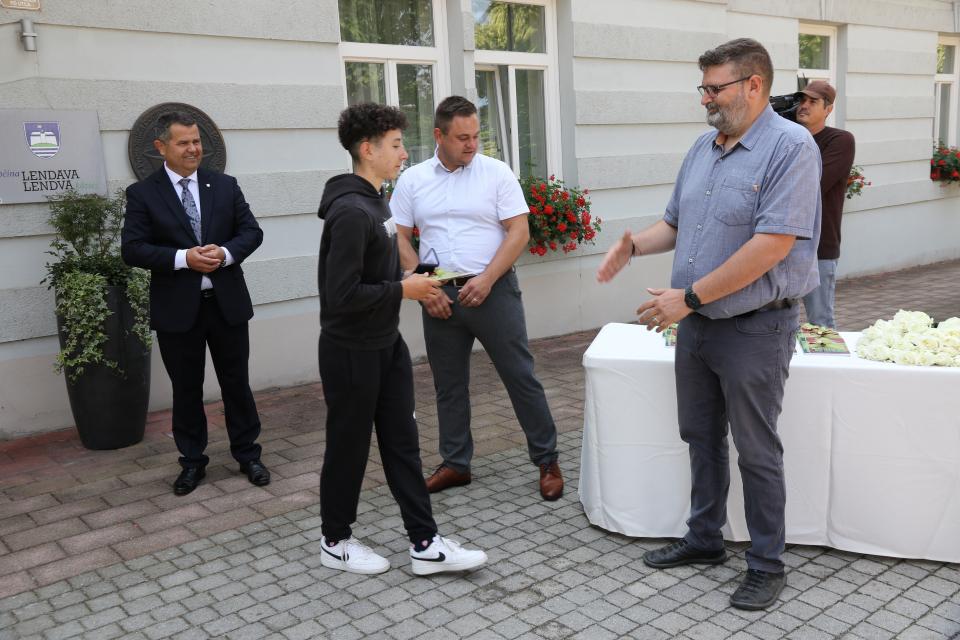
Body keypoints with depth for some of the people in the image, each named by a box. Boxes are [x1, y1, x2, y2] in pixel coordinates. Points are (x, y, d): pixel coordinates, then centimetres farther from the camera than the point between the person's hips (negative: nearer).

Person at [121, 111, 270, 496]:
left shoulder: (225, 185, 5)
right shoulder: (142, 194, -2)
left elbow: (252, 231, 4)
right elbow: (132, 249, -8)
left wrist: (226, 253, -16)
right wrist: (183, 258, -20)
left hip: (226, 302, 2)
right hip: (176, 308, -1)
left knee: (236, 383, 11)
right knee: (186, 389, 10)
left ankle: (247, 454, 25)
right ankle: (192, 461, 25)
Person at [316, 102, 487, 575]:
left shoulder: (375, 201, 9)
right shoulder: (350, 212, -22)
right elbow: (342, 296, -27)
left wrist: (415, 281, 4)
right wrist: (403, 291, -18)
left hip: (387, 344, 9)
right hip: (351, 352, -9)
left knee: (403, 443, 10)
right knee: (349, 446, 7)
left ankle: (425, 544, 18)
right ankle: (335, 541, 27)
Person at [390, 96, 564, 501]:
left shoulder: (497, 173, -2)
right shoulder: (413, 180, 5)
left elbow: (519, 231, -7)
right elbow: (399, 240, 5)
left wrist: (486, 279, -15)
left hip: (492, 291, -3)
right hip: (440, 297, 3)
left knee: (521, 378, 2)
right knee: (448, 385, 12)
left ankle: (547, 461, 16)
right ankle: (455, 464, 27)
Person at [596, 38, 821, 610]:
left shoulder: (791, 147, -15)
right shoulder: (703, 149, 9)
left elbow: (774, 244, -24)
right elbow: (677, 224, 17)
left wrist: (689, 296, -23)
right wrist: (635, 245, -5)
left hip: (755, 328, -7)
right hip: (696, 325, 7)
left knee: (756, 451, 5)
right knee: (701, 437, 17)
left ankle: (767, 565, 22)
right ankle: (704, 538, 35)